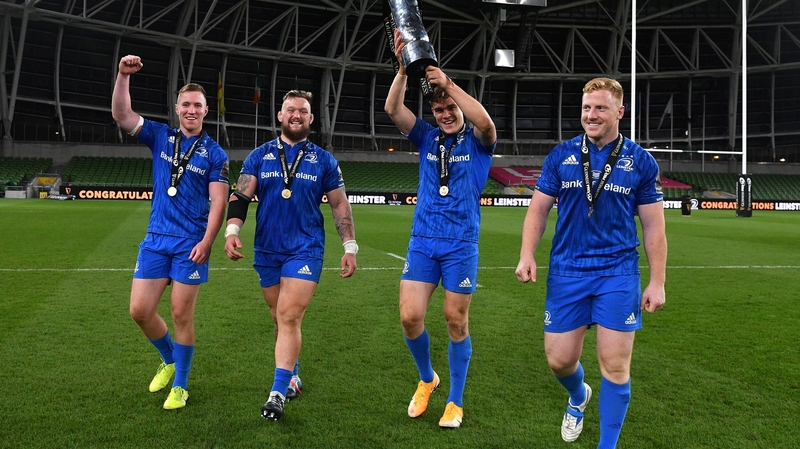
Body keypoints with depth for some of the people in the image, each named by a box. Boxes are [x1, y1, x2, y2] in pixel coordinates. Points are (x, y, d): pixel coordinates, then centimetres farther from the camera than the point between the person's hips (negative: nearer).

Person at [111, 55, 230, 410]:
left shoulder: (214, 154, -1)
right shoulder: (160, 137, 8)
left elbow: (218, 202, -6)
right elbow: (122, 115, -3)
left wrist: (207, 241, -18)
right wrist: (123, 76, -17)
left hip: (190, 243, -4)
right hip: (155, 239, 4)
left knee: (182, 315, 0)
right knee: (140, 310, 4)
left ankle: (180, 386, 17)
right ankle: (169, 361, 31)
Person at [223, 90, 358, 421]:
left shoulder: (323, 160, 4)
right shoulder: (259, 156, 6)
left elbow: (340, 205, 7)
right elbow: (241, 196, 0)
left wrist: (350, 247, 2)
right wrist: (232, 230, -17)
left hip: (306, 249, -2)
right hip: (267, 250, 3)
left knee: (288, 317, -12)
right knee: (280, 319, 12)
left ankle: (278, 392, -7)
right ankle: (292, 375, 30)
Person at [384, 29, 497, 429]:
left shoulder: (477, 142, 1)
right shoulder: (427, 138, 8)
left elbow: (485, 122, -23)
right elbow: (393, 109, -5)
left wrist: (448, 83, -27)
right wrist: (403, 68, -19)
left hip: (461, 245, -2)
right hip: (422, 241, 3)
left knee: (456, 322, 5)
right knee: (410, 317, -3)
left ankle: (455, 402, 19)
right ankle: (426, 379, 25)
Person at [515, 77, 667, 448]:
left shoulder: (641, 161, 1)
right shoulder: (561, 155, 3)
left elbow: (653, 226, 4)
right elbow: (538, 209, 6)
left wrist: (657, 282, -1)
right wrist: (527, 255, -8)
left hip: (618, 274, -1)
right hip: (566, 271, 1)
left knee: (615, 364, -1)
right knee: (559, 360, 6)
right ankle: (578, 398, 42)